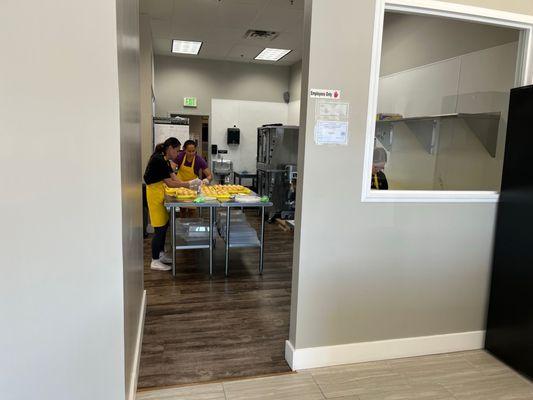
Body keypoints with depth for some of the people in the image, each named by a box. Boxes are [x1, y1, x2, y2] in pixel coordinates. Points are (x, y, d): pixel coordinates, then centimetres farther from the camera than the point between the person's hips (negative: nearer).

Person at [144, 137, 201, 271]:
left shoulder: (164, 160, 10)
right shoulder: (159, 160, -20)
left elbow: (174, 177, 9)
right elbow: (169, 183, -21)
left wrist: (189, 185, -1)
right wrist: (189, 184, -16)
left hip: (160, 193, 10)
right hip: (154, 194, -10)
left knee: (164, 224, 16)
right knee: (159, 227, -4)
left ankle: (161, 254, 28)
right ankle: (155, 261, 6)